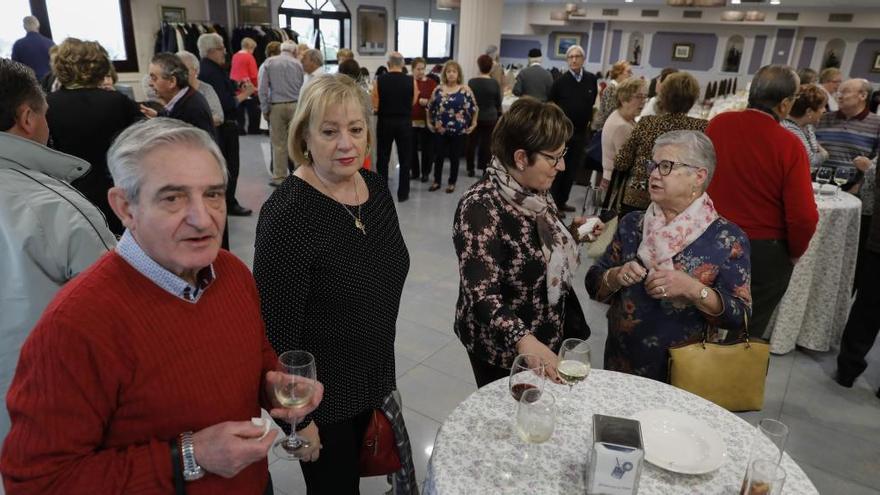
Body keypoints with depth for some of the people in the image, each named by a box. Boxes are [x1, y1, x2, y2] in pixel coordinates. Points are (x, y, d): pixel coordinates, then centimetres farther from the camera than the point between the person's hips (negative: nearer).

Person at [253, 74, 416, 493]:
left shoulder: (376, 187, -3)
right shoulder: (288, 213, -26)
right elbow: (276, 329, -22)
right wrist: (296, 417, -16)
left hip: (373, 379, 7)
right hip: (320, 397, -6)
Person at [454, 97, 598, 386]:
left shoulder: (534, 191, -3)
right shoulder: (481, 207, -27)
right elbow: (481, 295, -35)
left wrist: (572, 232, -3)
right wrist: (524, 341, -49)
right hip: (501, 347, -7)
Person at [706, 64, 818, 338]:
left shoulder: (718, 124, -9)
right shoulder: (789, 145, -20)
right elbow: (804, 217, -19)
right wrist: (794, 253, -1)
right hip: (765, 252, -3)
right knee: (748, 332, 16)